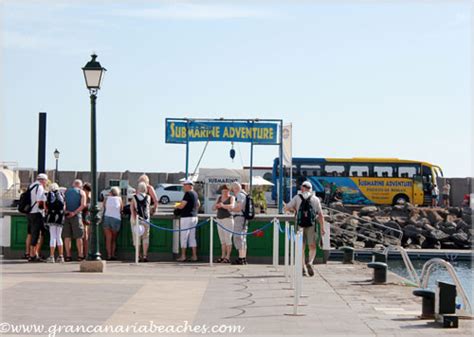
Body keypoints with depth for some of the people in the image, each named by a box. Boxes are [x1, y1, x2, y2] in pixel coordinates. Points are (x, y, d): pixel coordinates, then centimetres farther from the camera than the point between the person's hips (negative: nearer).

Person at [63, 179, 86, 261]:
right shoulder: (81, 192, 4)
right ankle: (80, 255, 0)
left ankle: (68, 256, 3)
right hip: (76, 216, -3)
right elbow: (83, 205, -11)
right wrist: (74, 212, -13)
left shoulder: (66, 191, 15)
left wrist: (65, 211, -6)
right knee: (78, 236, 1)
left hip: (66, 215, 3)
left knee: (67, 236, 5)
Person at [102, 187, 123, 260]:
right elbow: (121, 210, 11)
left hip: (107, 218, 0)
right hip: (116, 219, 0)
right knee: (114, 239, 11)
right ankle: (113, 255, 2)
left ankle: (109, 255, -6)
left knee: (108, 239, 1)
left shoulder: (106, 198, 8)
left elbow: (104, 208, 11)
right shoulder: (119, 199, 7)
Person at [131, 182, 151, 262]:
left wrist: (134, 218, -10)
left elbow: (132, 208, -7)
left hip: (135, 219, 0)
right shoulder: (148, 197, 4)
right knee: (145, 238, 6)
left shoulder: (134, 197, 2)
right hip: (145, 219, 0)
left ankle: (138, 256, 3)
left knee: (136, 237, 6)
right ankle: (145, 255, 1)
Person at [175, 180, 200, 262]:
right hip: (194, 217, 9)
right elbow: (198, 204, 24)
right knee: (192, 237, 11)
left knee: (183, 237, -2)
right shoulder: (195, 193, 11)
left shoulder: (188, 194, -15)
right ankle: (194, 256, 10)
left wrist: (176, 206, 1)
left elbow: (181, 206, -18)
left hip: (187, 217, -8)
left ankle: (183, 256, 0)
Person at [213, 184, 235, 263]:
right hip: (219, 219, 6)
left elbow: (232, 206, -20)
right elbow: (213, 208, 10)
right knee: (222, 240, 7)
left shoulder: (231, 198, -1)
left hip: (228, 219, -6)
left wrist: (223, 205, -38)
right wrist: (216, 206, -14)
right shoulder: (219, 198, 15)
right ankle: (223, 256, 10)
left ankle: (227, 257, -8)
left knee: (228, 239, -8)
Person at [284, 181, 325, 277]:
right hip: (311, 225, -1)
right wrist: (322, 228, 2)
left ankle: (303, 269, 6)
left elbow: (286, 208, -3)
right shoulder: (315, 199, 6)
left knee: (301, 248, 11)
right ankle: (310, 263, -18)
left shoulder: (297, 198, 4)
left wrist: (294, 209, 17)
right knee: (312, 247, 7)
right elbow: (320, 215, 1)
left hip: (300, 225, 1)